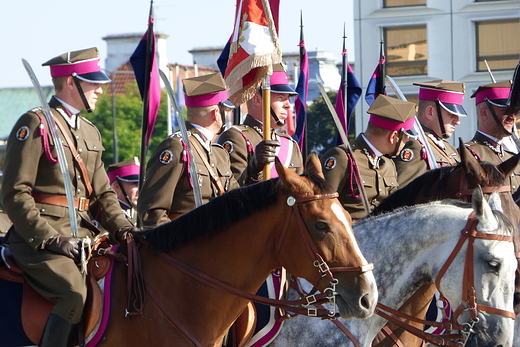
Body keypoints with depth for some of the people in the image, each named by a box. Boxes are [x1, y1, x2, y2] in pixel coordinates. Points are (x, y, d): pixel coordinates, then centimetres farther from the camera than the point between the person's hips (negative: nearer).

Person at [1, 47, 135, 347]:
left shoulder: (90, 133, 20)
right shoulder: (34, 125, -4)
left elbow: (102, 194, 21)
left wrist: (123, 229, 0)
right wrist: (52, 239, -20)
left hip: (82, 235, 8)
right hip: (39, 238, -8)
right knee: (76, 293, -29)